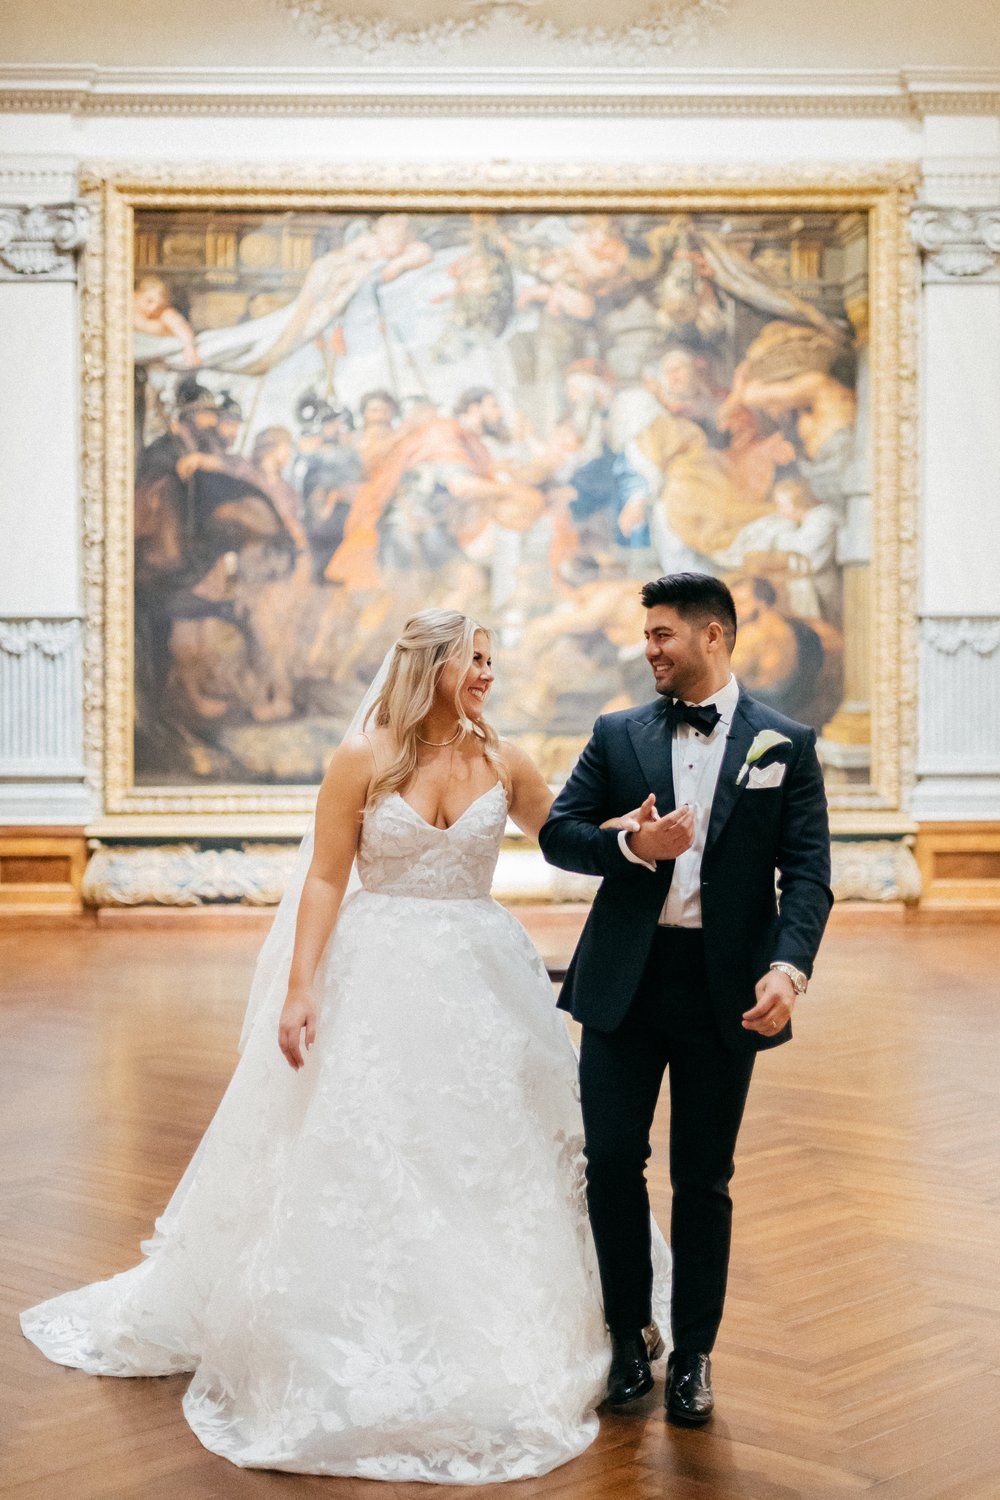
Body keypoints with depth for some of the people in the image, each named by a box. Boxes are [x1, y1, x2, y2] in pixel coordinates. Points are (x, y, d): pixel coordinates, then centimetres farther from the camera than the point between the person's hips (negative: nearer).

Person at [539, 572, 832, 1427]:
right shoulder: (619, 735, 8)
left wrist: (789, 964, -20)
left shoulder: (785, 744, 1)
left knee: (703, 1179, 8)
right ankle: (629, 1336, 24)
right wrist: (630, 846, -15)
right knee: (611, 1162, 3)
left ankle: (693, 1355, 24)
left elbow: (808, 872, -4)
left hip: (725, 988, -2)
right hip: (626, 980, 2)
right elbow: (558, 831, 4)